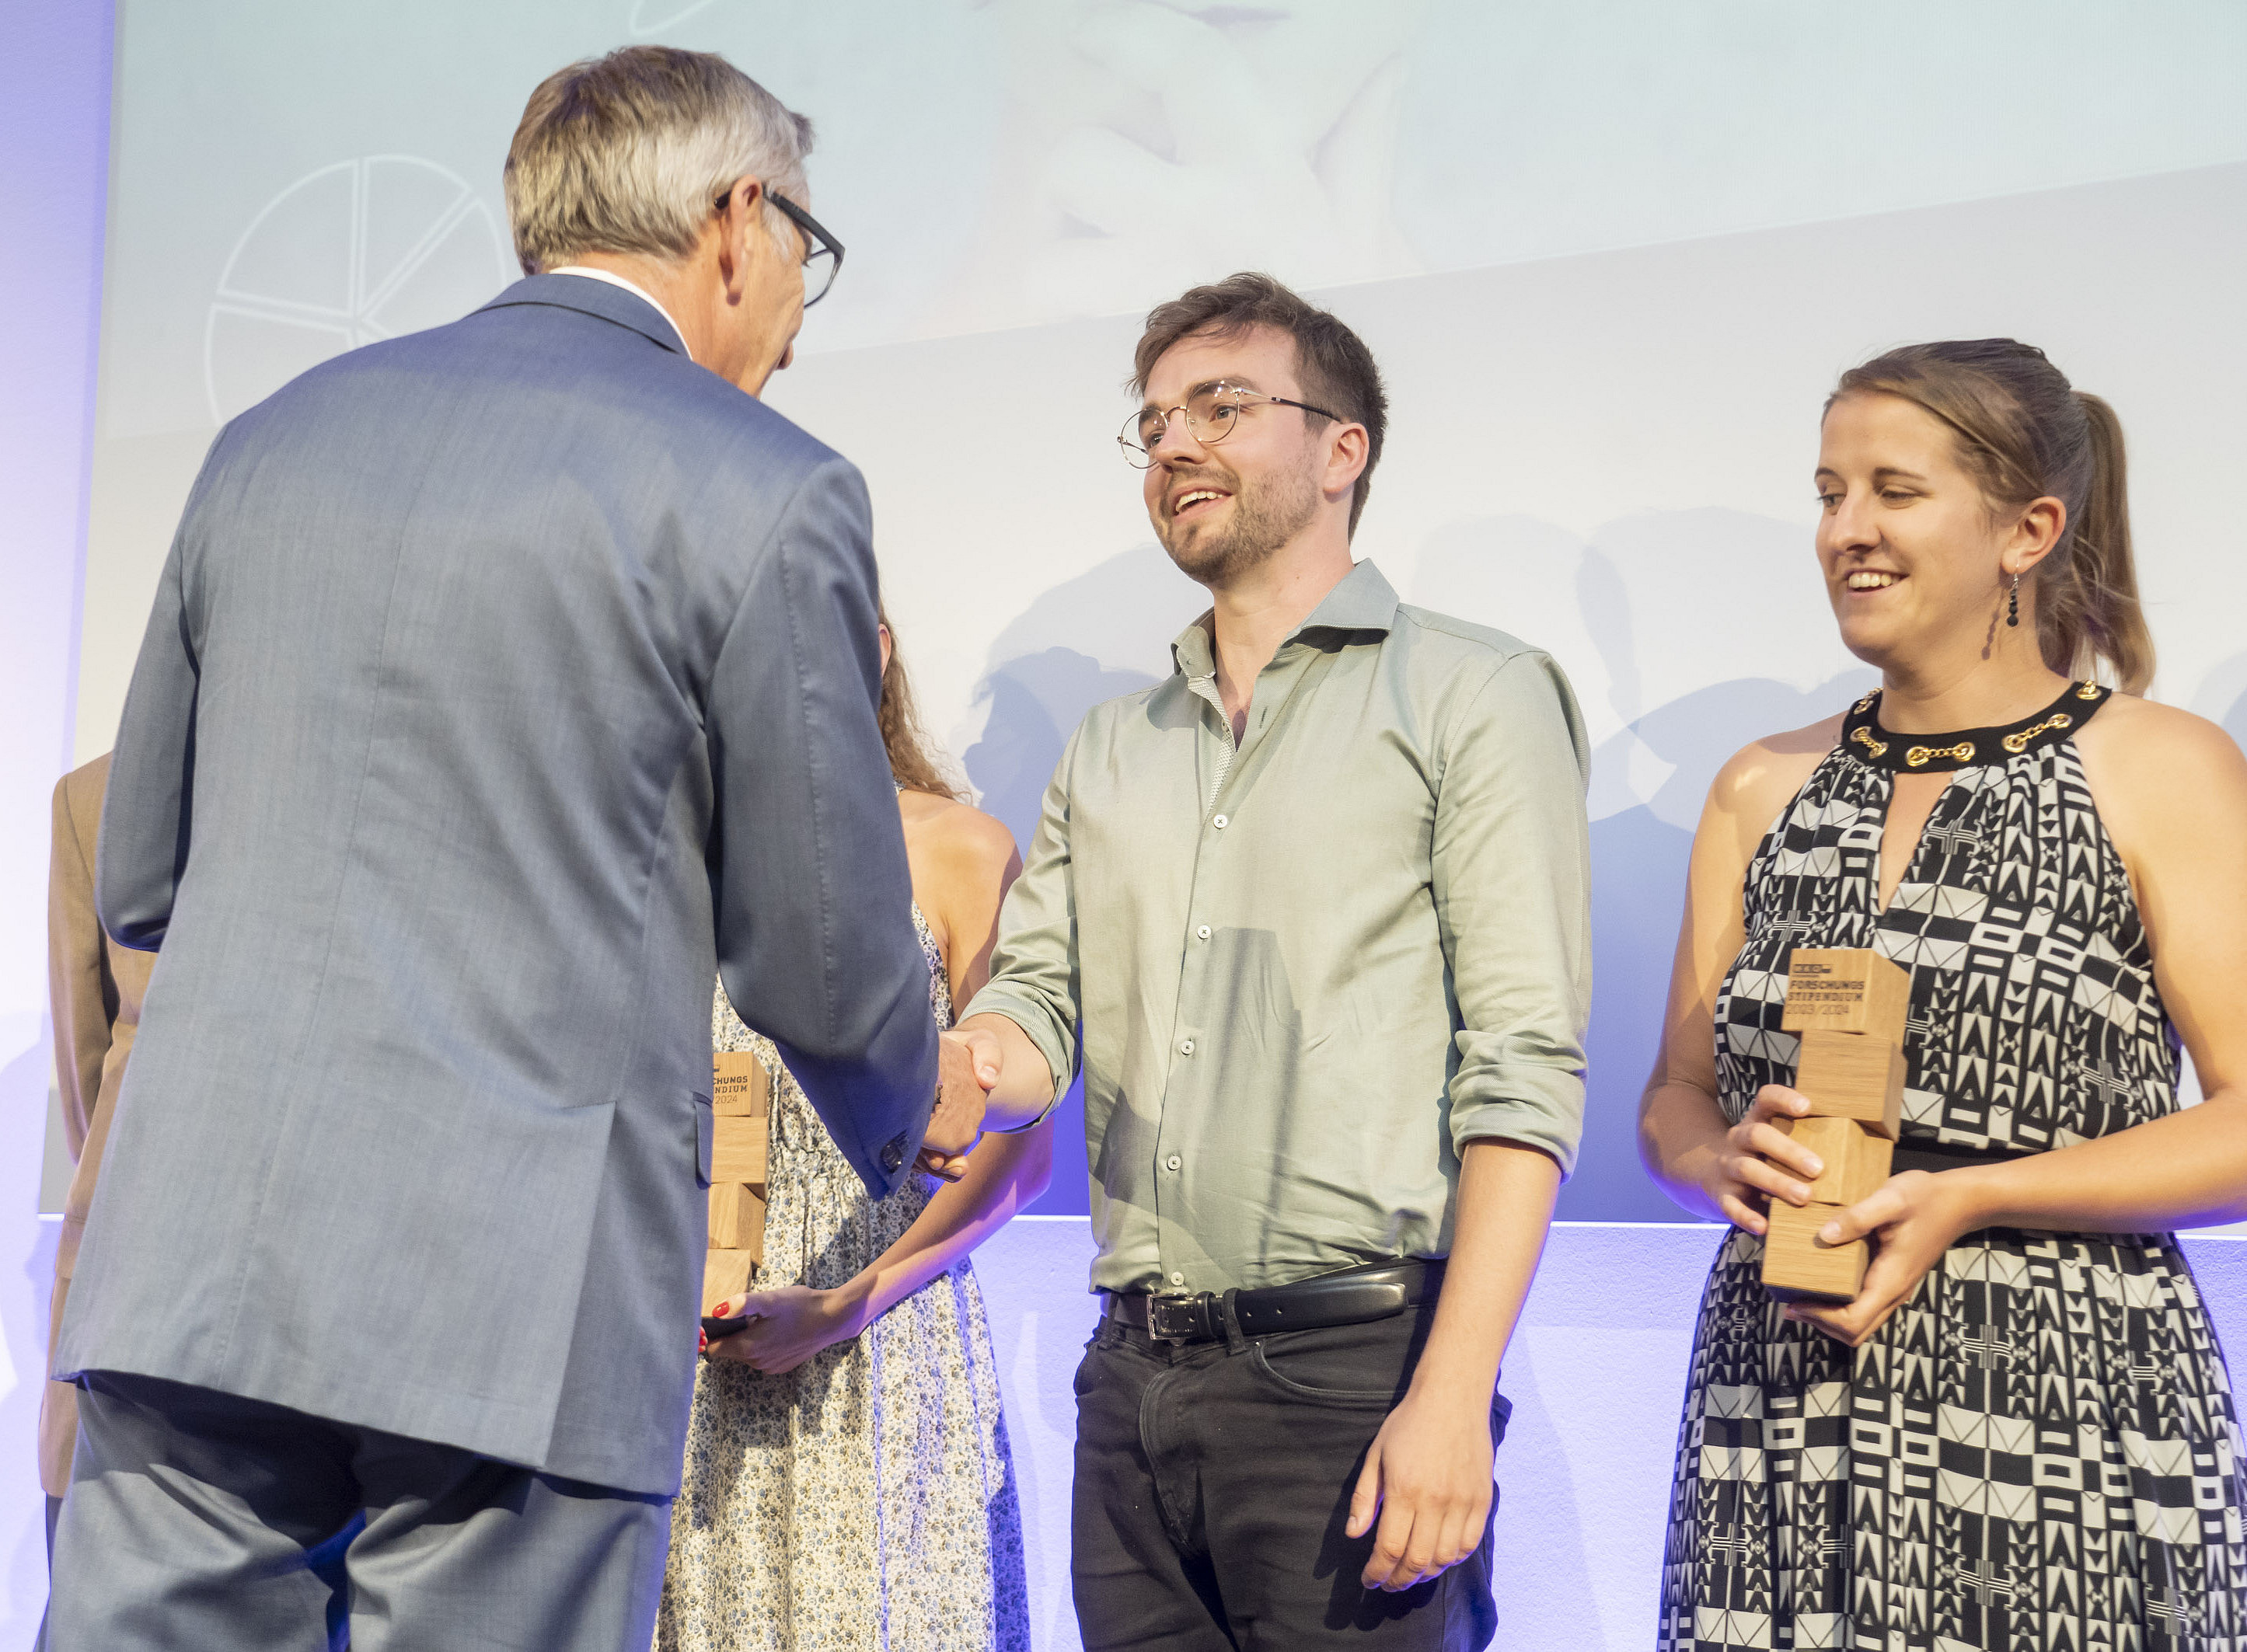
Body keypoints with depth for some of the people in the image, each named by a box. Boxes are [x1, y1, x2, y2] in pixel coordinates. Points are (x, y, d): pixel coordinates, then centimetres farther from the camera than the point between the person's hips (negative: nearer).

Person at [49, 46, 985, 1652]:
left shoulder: (269, 439, 14)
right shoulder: (764, 492, -3)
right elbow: (823, 964, 2)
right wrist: (919, 1117, 23)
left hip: (193, 1263, 5)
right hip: (521, 1301, -5)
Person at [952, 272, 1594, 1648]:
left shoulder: (1471, 697, 0)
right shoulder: (1110, 750, 19)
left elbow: (1524, 1067, -8)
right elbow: (1037, 1005, 13)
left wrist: (1453, 1397, -17)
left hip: (1352, 1366, -5)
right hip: (1134, 1379, 5)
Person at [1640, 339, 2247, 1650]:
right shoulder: (1764, 791, 13)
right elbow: (1675, 1101, 17)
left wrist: (1966, 1200, -15)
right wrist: (1727, 1159, -6)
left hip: (2067, 1409, -3)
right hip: (1779, 1404, 4)